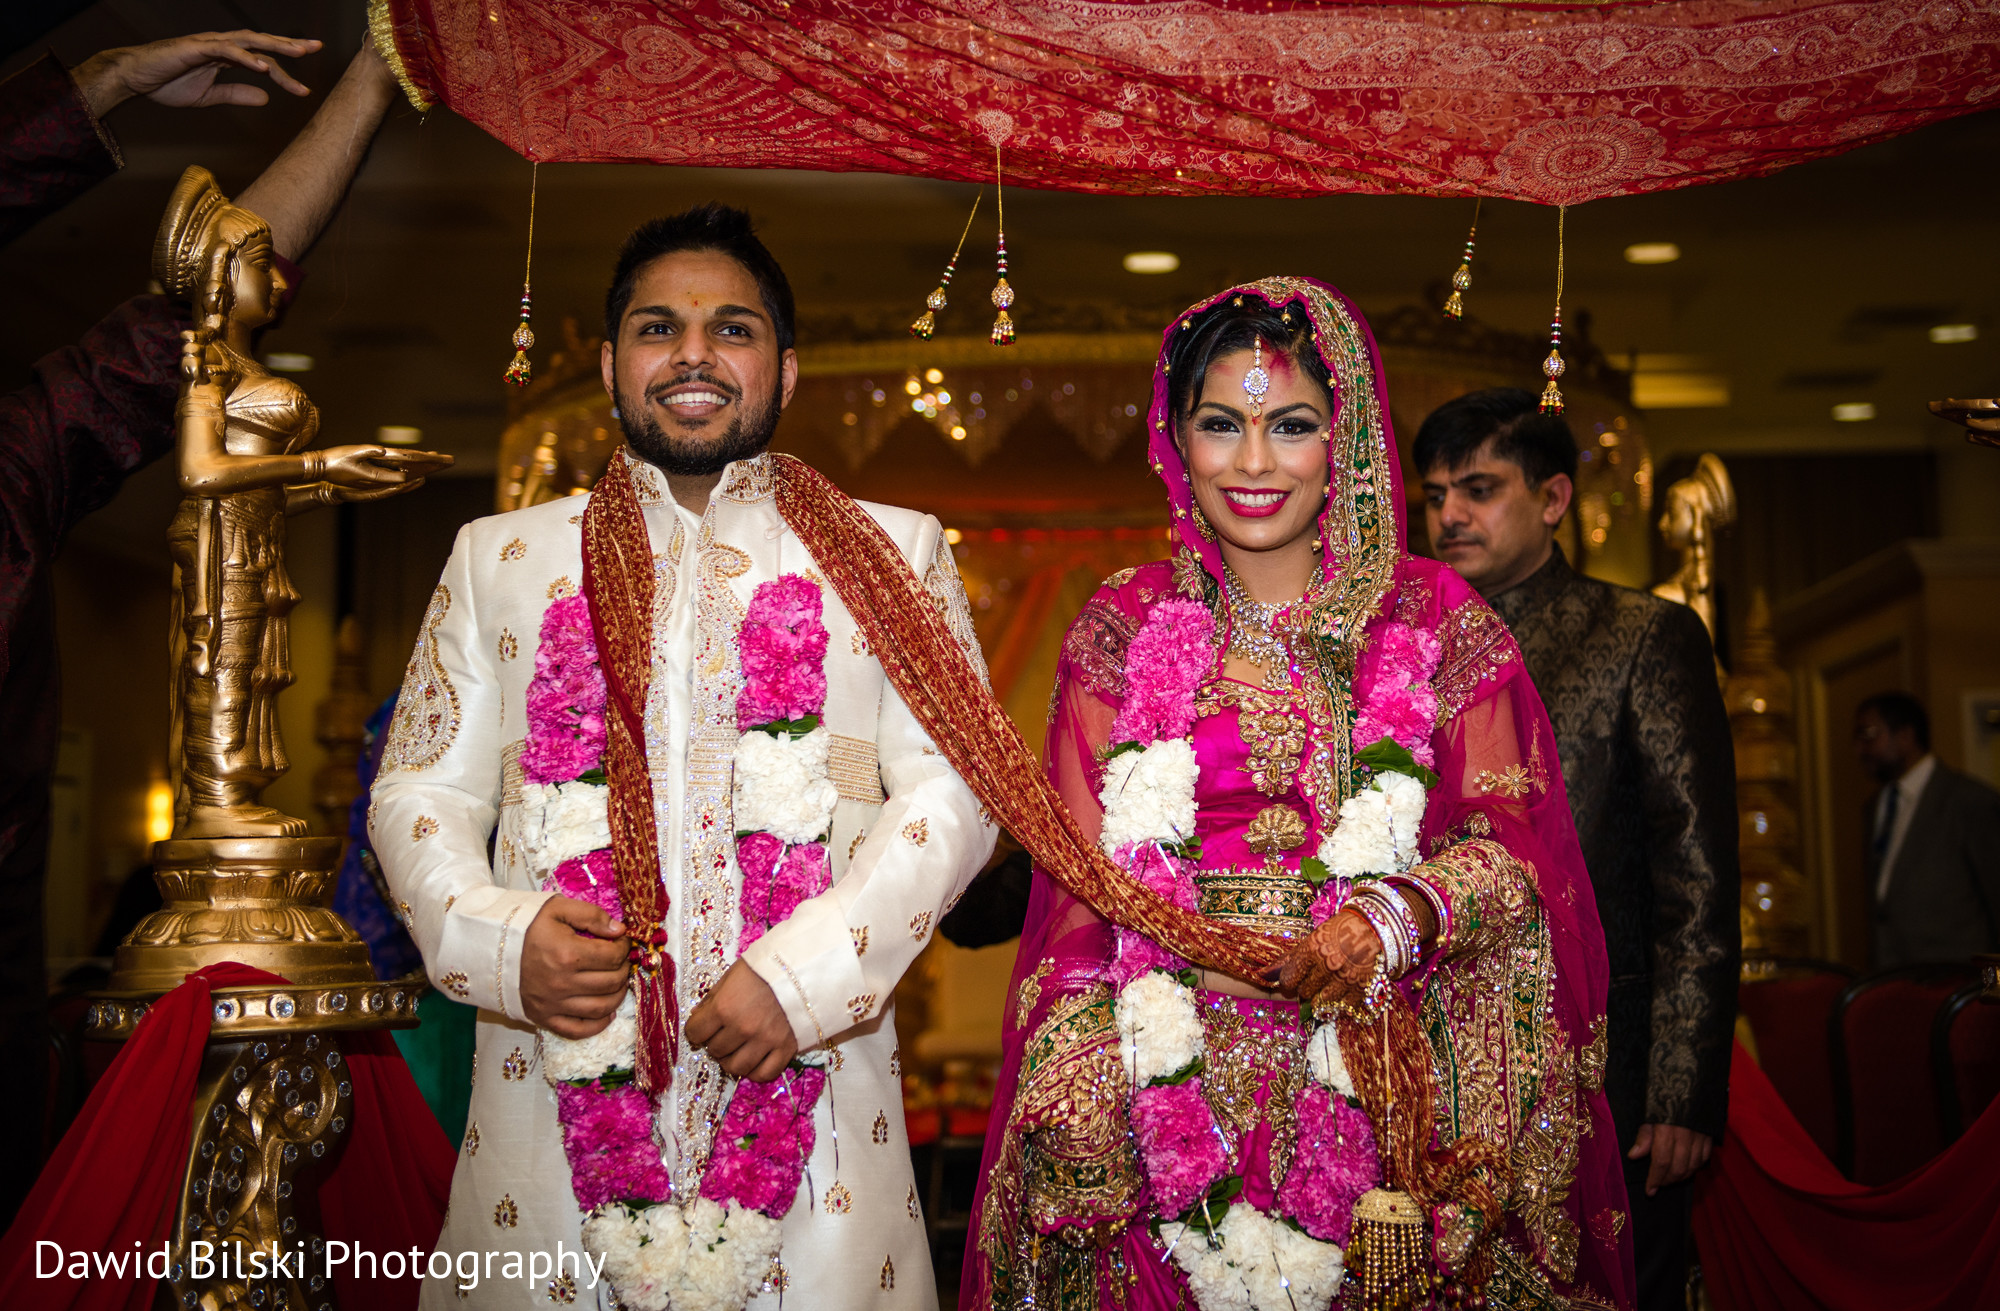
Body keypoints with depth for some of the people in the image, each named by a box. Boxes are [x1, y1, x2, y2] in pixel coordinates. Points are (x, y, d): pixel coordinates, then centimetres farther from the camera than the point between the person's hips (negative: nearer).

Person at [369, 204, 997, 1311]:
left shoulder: (891, 553, 8)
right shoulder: (500, 556, 13)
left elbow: (952, 792, 0)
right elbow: (419, 792, 11)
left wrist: (806, 970, -13)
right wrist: (498, 938, -9)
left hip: (805, 1081, -1)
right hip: (557, 1084, 1)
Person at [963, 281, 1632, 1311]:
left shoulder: (1436, 619, 3)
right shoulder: (1125, 627, 5)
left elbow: (1516, 840, 1)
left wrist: (1402, 913, -19)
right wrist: (1081, 1094, -9)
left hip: (1380, 1089, 0)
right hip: (1176, 1084, 1)